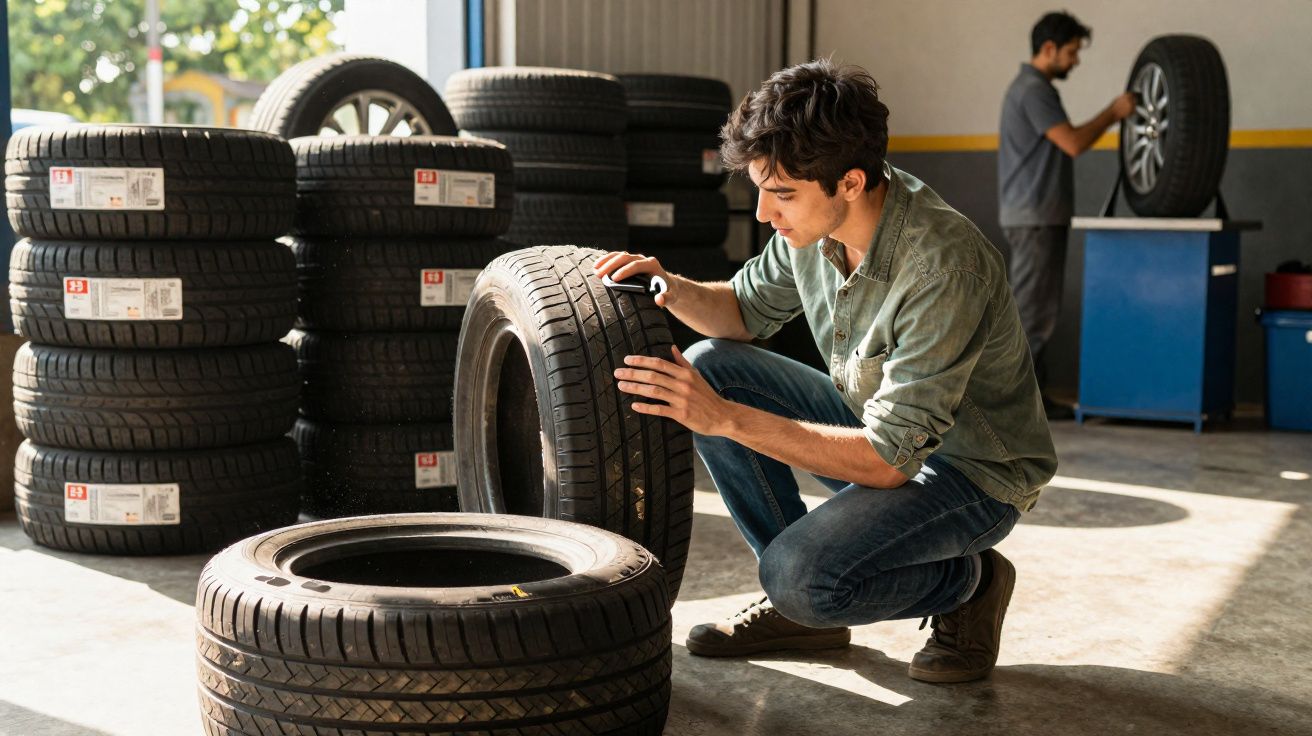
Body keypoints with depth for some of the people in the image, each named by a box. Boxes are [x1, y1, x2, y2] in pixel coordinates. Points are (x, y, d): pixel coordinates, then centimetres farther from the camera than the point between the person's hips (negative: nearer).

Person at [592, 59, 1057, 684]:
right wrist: (673, 289, -14)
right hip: (882, 425, 8)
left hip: (976, 472, -8)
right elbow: (749, 309, 9)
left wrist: (726, 418, -35)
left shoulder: (942, 267, -33)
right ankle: (801, 606, 4)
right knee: (708, 368, -6)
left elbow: (888, 459, -33)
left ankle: (967, 581, 2)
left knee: (800, 575, -29)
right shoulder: (815, 221, -10)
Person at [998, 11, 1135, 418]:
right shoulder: (1033, 90, -15)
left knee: (1032, 310, 11)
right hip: (1035, 217, -11)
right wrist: (1113, 113, -9)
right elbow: (1073, 144, -20)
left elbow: (1066, 141, 23)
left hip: (1038, 216, 11)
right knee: (1033, 312, -8)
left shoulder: (1033, 87, 19)